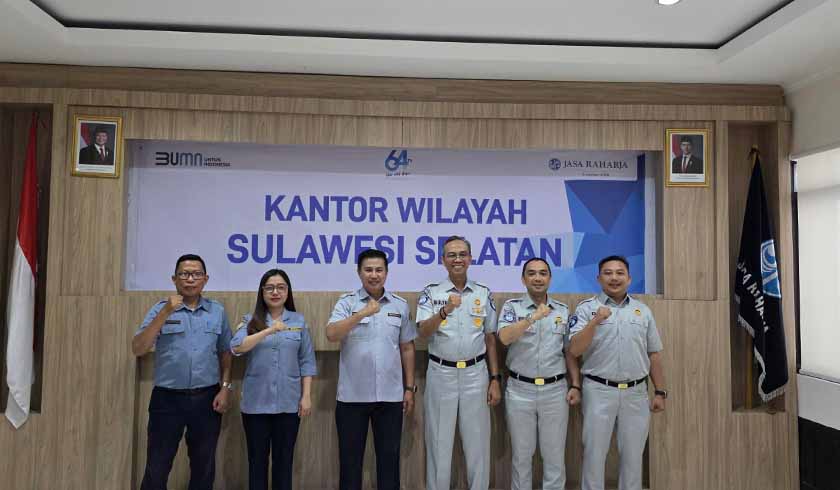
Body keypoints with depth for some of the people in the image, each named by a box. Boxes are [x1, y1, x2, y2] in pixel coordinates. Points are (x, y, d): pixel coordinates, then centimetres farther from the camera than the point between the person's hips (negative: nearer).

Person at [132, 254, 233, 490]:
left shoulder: (217, 311, 5)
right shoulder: (160, 309, -1)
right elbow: (138, 349, -12)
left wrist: (225, 388, 0)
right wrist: (165, 313, -18)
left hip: (207, 399, 2)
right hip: (168, 399, -1)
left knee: (204, 468, 13)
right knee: (157, 468, 5)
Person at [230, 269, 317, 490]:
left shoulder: (299, 321, 4)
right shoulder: (250, 320, 1)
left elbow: (307, 361, 4)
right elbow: (236, 347, -18)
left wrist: (306, 396, -2)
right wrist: (269, 330, -28)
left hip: (288, 402, 1)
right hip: (256, 401, 0)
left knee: (284, 459, 10)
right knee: (257, 459, 10)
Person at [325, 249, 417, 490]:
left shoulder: (400, 305, 6)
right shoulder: (346, 303, -2)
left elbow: (407, 349, 10)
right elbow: (331, 335, -18)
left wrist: (409, 387, 8)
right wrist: (362, 313, -28)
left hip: (390, 396, 2)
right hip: (352, 395, -2)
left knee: (389, 457, 11)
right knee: (350, 458, 10)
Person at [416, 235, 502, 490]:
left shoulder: (484, 294, 5)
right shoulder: (431, 293, -2)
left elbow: (490, 339, 8)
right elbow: (424, 332, -15)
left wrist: (495, 379, 4)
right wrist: (445, 311, -32)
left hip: (475, 374, 2)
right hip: (441, 374, -1)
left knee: (477, 443, 9)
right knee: (438, 442, 8)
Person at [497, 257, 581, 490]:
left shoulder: (563, 310, 7)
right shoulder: (512, 306, -2)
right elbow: (504, 338, -21)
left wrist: (575, 385, 3)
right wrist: (533, 318, -30)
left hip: (555, 390, 2)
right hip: (520, 390, -2)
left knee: (555, 455, 10)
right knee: (521, 455, 11)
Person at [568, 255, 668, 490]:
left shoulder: (643, 311, 9)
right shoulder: (586, 308, -4)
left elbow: (654, 354, 12)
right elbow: (574, 350, -14)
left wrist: (660, 392, 8)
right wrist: (595, 321, -23)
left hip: (636, 392, 3)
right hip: (599, 391, -3)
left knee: (632, 455, 13)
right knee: (594, 453, 6)